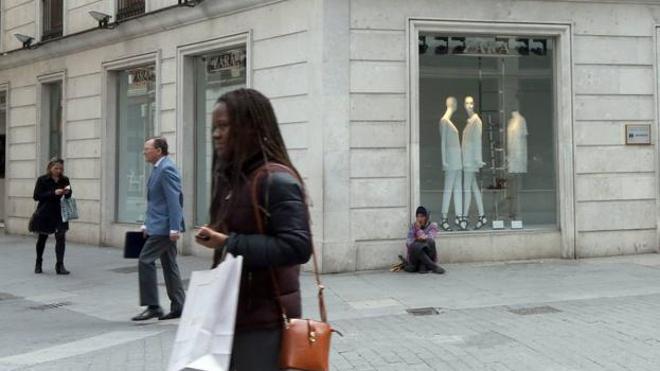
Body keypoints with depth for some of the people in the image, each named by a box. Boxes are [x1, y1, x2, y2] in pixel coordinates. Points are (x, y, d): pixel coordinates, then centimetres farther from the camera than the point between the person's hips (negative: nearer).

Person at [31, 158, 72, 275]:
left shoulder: (65, 180, 2)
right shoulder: (42, 180, -7)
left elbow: (69, 197, 12)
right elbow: (36, 196, -13)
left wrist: (67, 193, -13)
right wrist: (53, 193, -22)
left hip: (59, 213, 2)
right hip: (44, 214, -2)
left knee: (61, 237, -10)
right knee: (42, 238, 13)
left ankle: (60, 265, -8)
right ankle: (38, 264, 31)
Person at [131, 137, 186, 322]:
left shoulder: (166, 169, -15)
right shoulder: (159, 169, 15)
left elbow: (174, 200, -21)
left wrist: (174, 229, -24)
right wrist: (147, 224, 20)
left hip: (164, 227, -10)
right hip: (159, 226, 10)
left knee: (145, 261, -9)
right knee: (169, 265, 11)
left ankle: (152, 306, -3)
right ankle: (178, 307, 17)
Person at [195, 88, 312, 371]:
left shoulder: (276, 179, -15)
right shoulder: (232, 178, 12)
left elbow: (297, 247, -24)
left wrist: (230, 244, -21)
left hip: (263, 321, -8)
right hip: (232, 315, 8)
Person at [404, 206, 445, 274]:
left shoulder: (433, 226, 1)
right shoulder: (413, 226, 6)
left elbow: (429, 239, -16)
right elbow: (408, 242, -6)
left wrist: (419, 229, -14)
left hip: (429, 255, -1)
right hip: (414, 256, 1)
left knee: (430, 241, -30)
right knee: (415, 245, -33)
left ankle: (423, 266, -25)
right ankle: (434, 266, -32)